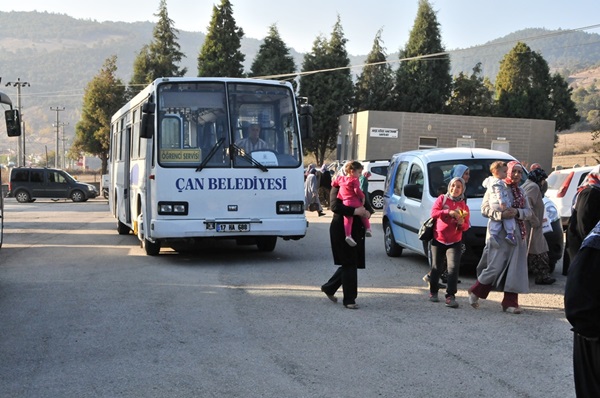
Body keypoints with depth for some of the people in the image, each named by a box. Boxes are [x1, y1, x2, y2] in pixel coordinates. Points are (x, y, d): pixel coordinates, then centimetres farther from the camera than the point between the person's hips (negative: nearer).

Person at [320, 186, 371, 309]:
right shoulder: (337, 189, -9)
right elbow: (334, 206, -23)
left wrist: (368, 212, -9)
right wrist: (355, 211, -30)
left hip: (355, 230, 8)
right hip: (342, 230, -8)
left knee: (349, 264, 12)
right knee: (349, 264, -4)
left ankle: (329, 288, 30)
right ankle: (349, 299, 4)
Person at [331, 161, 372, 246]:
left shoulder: (341, 178, 11)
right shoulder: (354, 180, -8)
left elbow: (333, 184, 22)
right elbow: (357, 190, -18)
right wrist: (362, 197, -5)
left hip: (345, 203, 4)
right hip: (355, 202, -4)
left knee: (348, 219, 1)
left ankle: (348, 235, -12)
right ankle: (368, 228, 17)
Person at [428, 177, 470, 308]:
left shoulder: (464, 206, 7)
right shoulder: (442, 199, 2)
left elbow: (466, 226, 6)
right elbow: (433, 213, -13)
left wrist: (462, 223, -17)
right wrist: (449, 212, -26)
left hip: (455, 242, 1)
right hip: (438, 239, 0)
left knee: (453, 268, -14)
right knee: (437, 267, 9)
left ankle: (450, 296, -15)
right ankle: (433, 292, 28)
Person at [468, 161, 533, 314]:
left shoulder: (521, 192, 17)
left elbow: (528, 212, 11)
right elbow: (485, 208, -8)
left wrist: (517, 212, -10)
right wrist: (501, 214, -23)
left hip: (517, 234, 6)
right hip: (498, 233, -6)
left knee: (515, 269, 2)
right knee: (495, 267, -9)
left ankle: (510, 302, 8)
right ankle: (475, 292, 12)